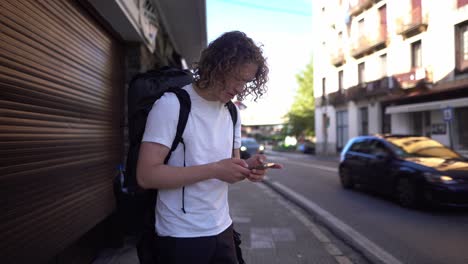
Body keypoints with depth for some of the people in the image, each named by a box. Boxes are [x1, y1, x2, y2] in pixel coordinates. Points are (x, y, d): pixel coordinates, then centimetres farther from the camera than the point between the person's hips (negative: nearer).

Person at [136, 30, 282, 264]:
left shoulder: (232, 113, 7)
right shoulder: (172, 105, -15)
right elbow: (146, 175, -21)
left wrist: (247, 166, -8)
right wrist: (215, 170, -26)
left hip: (222, 229, 6)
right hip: (181, 236, -6)